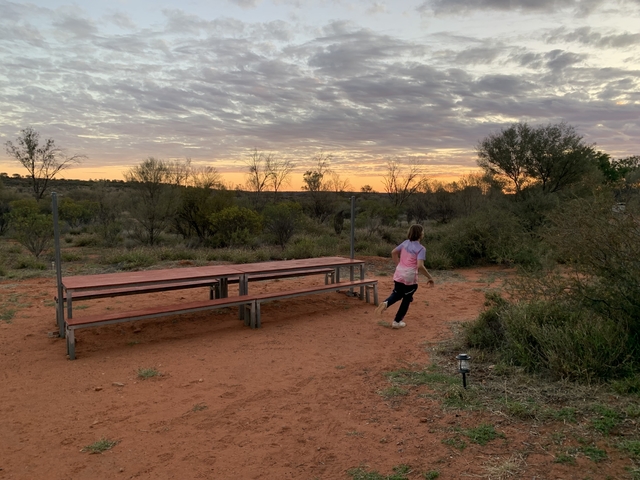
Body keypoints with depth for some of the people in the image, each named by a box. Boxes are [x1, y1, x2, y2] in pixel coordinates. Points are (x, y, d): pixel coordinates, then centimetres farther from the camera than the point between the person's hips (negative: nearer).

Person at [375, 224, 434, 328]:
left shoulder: (405, 243, 7)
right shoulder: (421, 248, -11)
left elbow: (394, 252, 16)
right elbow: (420, 266, -22)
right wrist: (429, 277, -11)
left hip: (398, 274, 5)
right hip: (410, 277, -5)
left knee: (397, 294, 25)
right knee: (407, 299, 14)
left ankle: (385, 303, -5)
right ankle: (397, 322, 18)